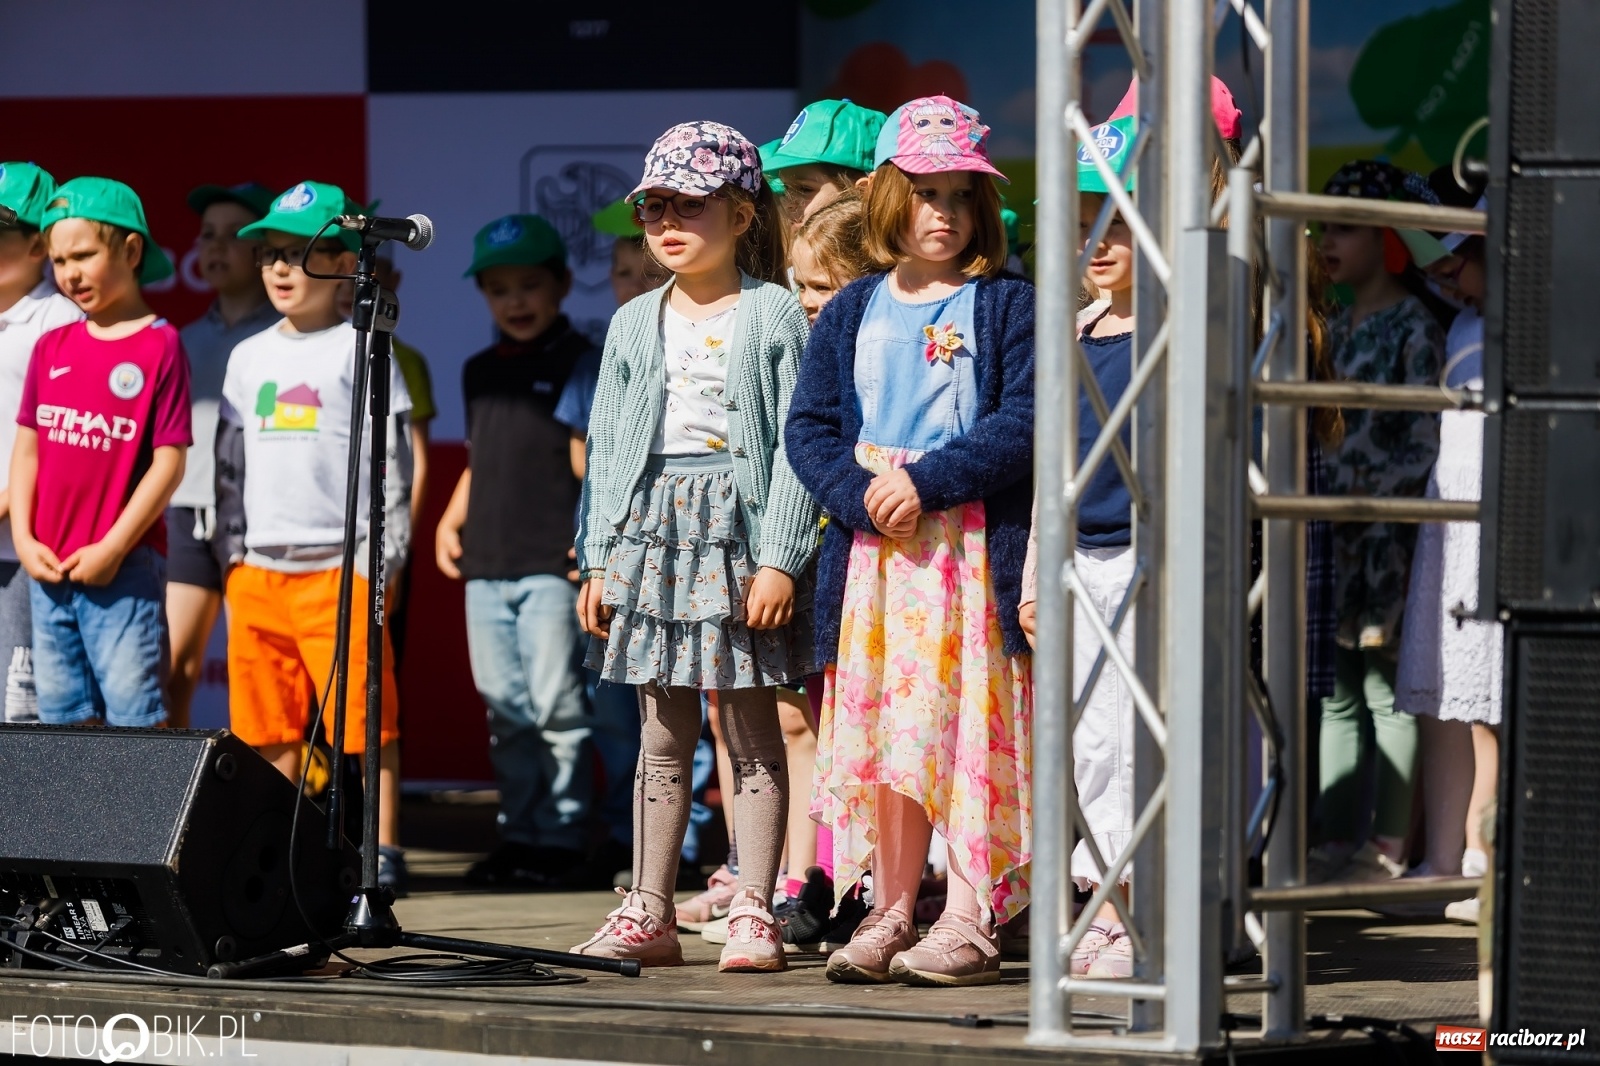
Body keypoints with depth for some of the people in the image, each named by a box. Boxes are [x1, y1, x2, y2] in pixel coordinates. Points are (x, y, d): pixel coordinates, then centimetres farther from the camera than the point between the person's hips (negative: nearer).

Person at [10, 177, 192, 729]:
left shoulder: (160, 347, -7)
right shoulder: (53, 347, 10)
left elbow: (169, 463, -10)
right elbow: (27, 447, 12)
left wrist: (113, 549, -13)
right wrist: (23, 539, 0)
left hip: (123, 569, -6)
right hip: (48, 570, 6)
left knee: (134, 715, -6)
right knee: (62, 713, 10)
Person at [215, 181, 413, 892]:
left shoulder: (360, 352, -1)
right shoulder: (250, 358, 15)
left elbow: (393, 460, -3)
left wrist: (380, 558, -9)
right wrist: (231, 554, 11)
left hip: (340, 565, -5)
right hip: (258, 568, 5)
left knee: (363, 719, -7)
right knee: (269, 727, 7)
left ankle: (383, 854, -3)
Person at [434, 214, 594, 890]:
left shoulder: (579, 363, -2)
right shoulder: (480, 372, 18)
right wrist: (451, 522, 13)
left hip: (553, 562, -7)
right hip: (487, 564, 7)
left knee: (555, 703, -6)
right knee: (504, 706, 9)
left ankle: (561, 834, -1)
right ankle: (520, 831, 16)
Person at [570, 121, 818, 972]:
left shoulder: (773, 315, -2)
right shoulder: (635, 325, 13)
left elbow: (795, 444, -7)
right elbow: (607, 447, 15)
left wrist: (779, 558, -13)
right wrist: (598, 559, 8)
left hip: (738, 525, -4)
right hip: (652, 524, 5)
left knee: (752, 733, -1)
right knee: (661, 734, 7)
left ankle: (754, 913, 1)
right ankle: (648, 912, 10)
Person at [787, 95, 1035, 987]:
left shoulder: (1007, 304, 0)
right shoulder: (853, 313, 12)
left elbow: (1024, 424, -10)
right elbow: (810, 426, 7)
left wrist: (927, 482, -16)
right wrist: (865, 499, -9)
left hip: (974, 542, -4)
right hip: (873, 546, 4)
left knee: (968, 730, -5)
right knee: (882, 729, 6)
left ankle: (969, 923, -2)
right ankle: (890, 913, 13)